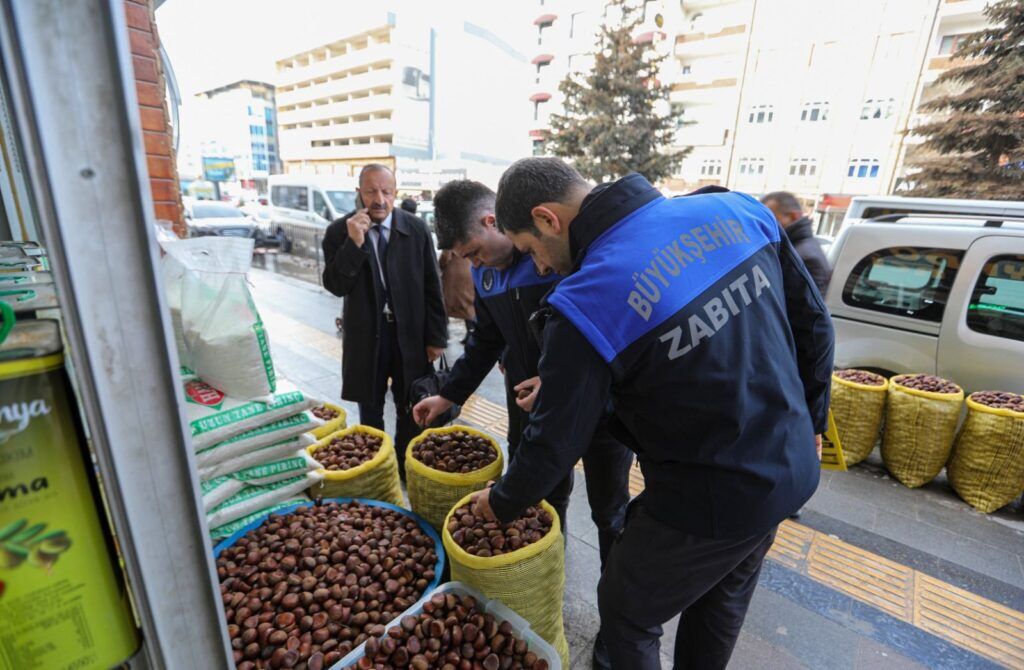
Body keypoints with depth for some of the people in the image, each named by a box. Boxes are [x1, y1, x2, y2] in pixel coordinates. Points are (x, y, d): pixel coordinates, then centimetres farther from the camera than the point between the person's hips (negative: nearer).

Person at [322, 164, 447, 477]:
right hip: (365, 336, 0)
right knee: (370, 411, 17)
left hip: (411, 334, 1)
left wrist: (436, 336, -3)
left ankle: (406, 465, 37)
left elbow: (432, 286, -3)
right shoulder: (339, 232, -6)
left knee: (410, 410, 15)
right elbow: (335, 286, -13)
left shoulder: (417, 229, -6)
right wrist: (353, 243, -26)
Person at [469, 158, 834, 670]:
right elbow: (812, 322, 3)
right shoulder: (734, 210, -6)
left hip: (709, 503, -7)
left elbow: (554, 442, -16)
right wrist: (809, 423, 17)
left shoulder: (588, 301, -27)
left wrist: (501, 503, 5)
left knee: (625, 614, 20)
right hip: (794, 470, 8)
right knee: (720, 607, 30)